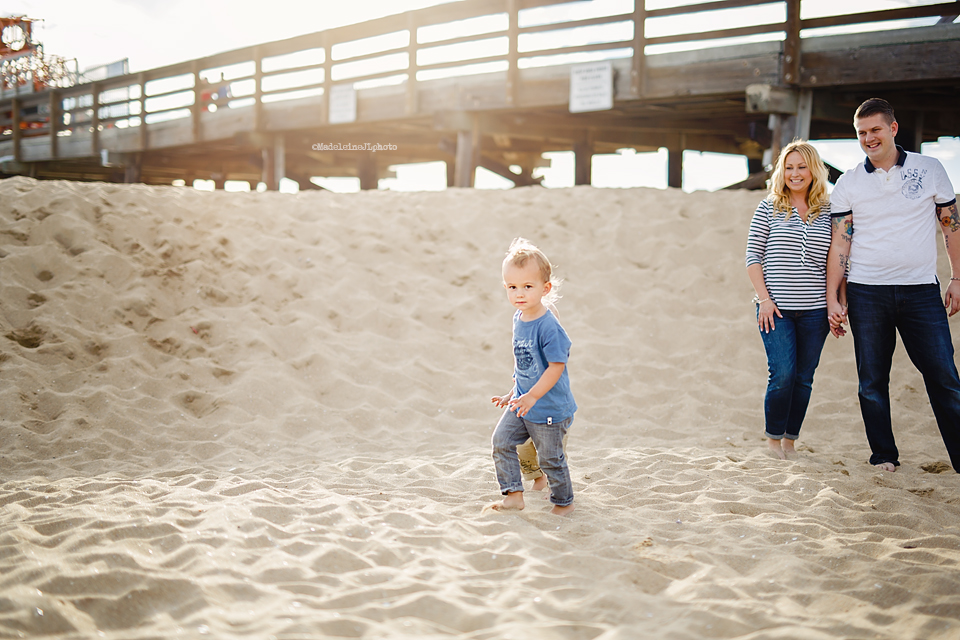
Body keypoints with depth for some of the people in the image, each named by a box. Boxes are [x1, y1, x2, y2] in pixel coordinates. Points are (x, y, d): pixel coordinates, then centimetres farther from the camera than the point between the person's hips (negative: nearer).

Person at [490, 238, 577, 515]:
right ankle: (514, 494, 9)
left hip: (550, 408, -7)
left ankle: (564, 502, 27)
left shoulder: (548, 327, -23)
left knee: (550, 458, 6)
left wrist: (532, 396, -29)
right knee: (501, 441, 0)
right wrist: (513, 393, 18)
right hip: (522, 401, 7)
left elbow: (556, 366, -24)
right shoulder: (518, 320, 3)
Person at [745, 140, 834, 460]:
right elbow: (753, 256, 1)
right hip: (776, 308, -3)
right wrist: (764, 298, -7)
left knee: (804, 377, 5)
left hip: (814, 310, 3)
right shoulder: (769, 207, 2)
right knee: (782, 374, -11)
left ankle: (790, 440, 18)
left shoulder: (828, 211, 8)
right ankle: (773, 437, 8)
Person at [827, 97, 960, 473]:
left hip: (921, 290, -1)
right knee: (872, 381, 3)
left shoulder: (930, 170, 6)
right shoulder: (848, 184, 6)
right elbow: (839, 244, 5)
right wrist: (832, 298, 0)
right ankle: (883, 457, 14)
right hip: (866, 292, 1)